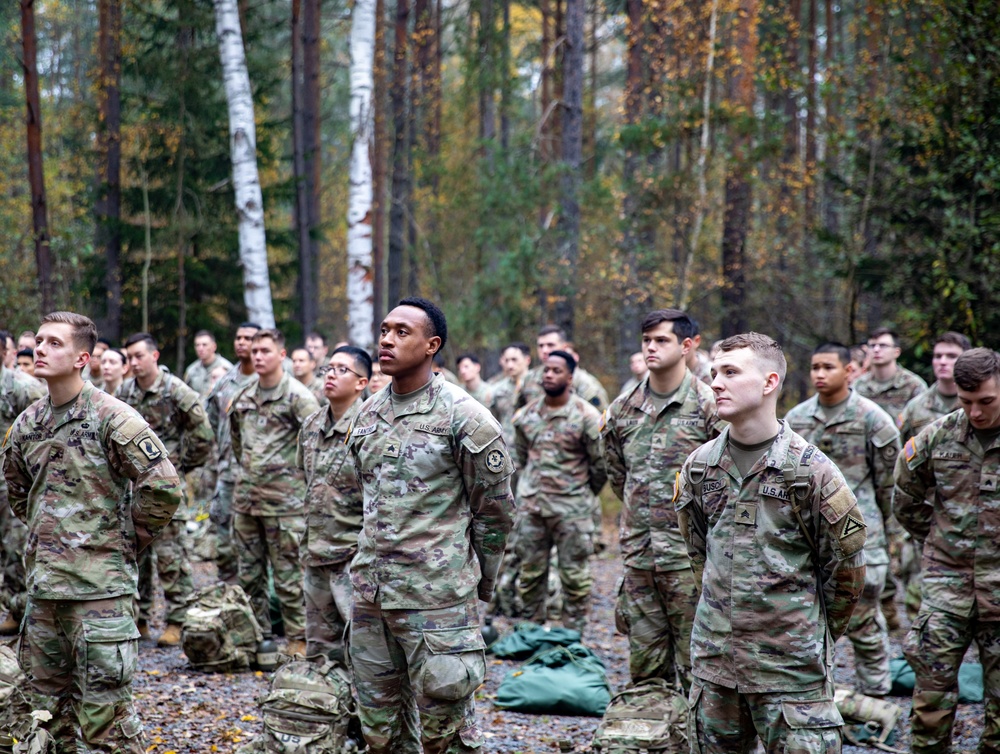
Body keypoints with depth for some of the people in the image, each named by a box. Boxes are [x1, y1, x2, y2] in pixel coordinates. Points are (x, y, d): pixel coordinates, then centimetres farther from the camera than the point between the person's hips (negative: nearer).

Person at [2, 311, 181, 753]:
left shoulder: (111, 418, -11)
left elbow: (163, 487, -14)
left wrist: (129, 542, -5)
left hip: (99, 586, -7)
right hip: (43, 584, 7)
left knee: (104, 709, -6)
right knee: (48, 699, 15)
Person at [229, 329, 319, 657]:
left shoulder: (297, 396, -8)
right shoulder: (243, 398, 11)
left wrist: (299, 472, -6)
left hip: (284, 498, -7)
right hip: (245, 496, 7)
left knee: (288, 574, -4)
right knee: (249, 572, 12)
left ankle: (299, 639, 4)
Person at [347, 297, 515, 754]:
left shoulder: (463, 417, -10)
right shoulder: (367, 415, 10)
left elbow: (494, 511, -4)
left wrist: (479, 587, 3)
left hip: (437, 598, -6)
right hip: (369, 592, 7)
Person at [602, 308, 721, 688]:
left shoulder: (709, 406, -7)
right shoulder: (623, 408, 9)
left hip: (690, 553, -5)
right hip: (638, 553, 5)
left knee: (697, 663, -1)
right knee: (645, 663, 12)